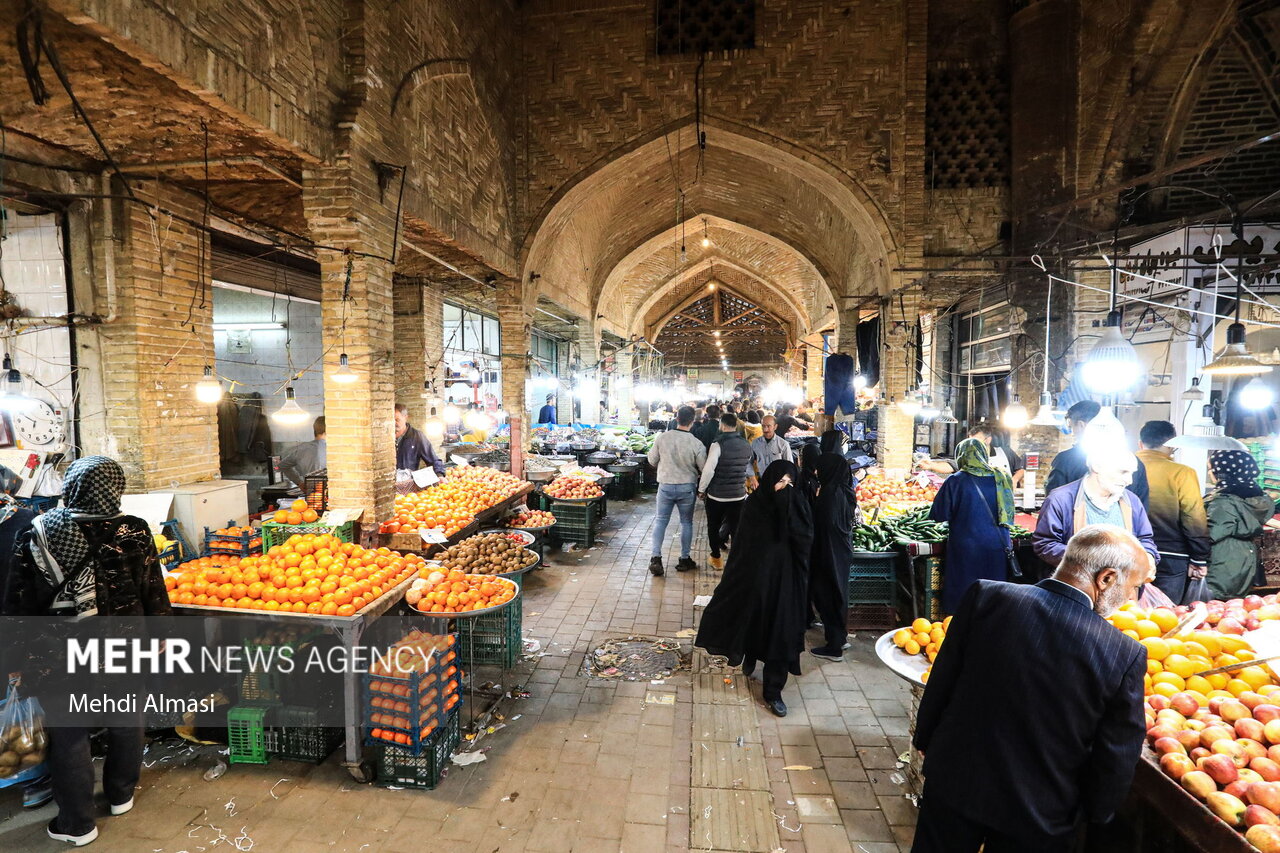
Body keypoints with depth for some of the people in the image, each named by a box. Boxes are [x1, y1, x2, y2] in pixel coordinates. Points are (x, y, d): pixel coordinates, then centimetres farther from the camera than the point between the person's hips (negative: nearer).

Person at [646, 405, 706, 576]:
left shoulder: (662, 438, -10)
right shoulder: (696, 444, -15)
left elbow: (652, 460, 2)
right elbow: (704, 468, -6)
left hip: (665, 486, 1)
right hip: (687, 487, -1)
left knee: (661, 520, 12)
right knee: (686, 522, 14)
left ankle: (656, 558, 3)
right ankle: (684, 559, 23)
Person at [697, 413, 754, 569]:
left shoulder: (718, 444, -17)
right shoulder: (746, 445, 1)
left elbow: (708, 470, -19)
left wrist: (701, 489, -7)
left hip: (717, 494, -4)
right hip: (739, 494, 4)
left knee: (714, 527, 14)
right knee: (736, 528, 11)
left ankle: (716, 558, 24)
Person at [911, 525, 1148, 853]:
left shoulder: (986, 596, -19)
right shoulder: (1127, 655, -20)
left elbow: (940, 681, -8)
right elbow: (1117, 757, -9)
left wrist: (925, 740, 9)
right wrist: (1094, 812, 10)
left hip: (954, 780, 1)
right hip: (1039, 818, 0)